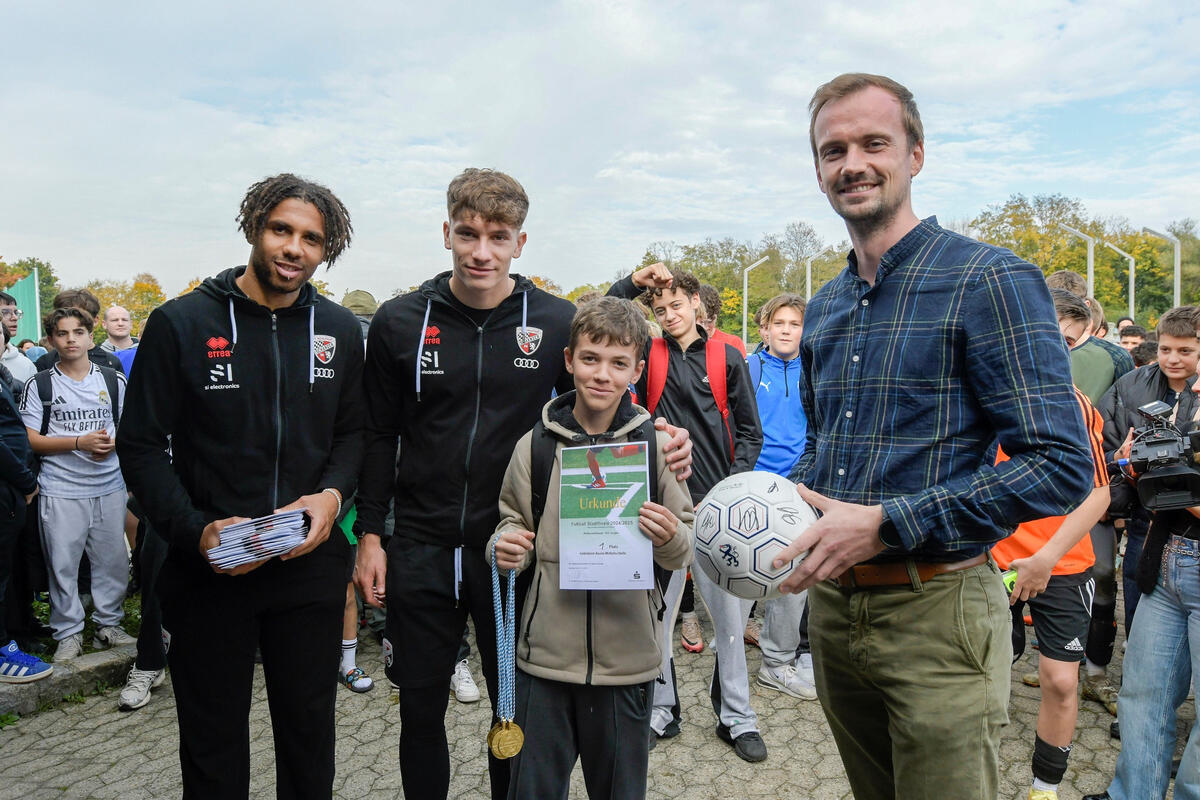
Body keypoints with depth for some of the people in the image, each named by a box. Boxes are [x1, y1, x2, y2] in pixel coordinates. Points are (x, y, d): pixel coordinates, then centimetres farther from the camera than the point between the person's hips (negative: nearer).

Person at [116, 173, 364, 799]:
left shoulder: (339, 331, 4)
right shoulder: (180, 323, -5)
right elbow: (141, 445, -4)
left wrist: (333, 494, -11)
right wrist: (194, 531, -17)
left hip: (310, 563, 2)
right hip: (207, 567, -2)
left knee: (310, 731, 17)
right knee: (213, 744, 15)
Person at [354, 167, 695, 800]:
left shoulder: (557, 322, -4)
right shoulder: (400, 322, -1)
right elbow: (379, 436, 5)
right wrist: (369, 534, 2)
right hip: (421, 550, 1)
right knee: (420, 707, 15)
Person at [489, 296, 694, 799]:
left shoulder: (655, 447, -3)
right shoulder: (535, 446, -2)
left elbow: (686, 550, 2)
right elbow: (514, 523, 10)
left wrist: (671, 539, -20)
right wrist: (505, 548, -12)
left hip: (627, 658, 0)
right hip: (545, 654, 1)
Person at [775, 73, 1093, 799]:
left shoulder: (991, 281, -12)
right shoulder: (823, 309, 10)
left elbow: (1061, 467, -18)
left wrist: (884, 525, -23)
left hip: (935, 611, -6)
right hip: (832, 607, 7)